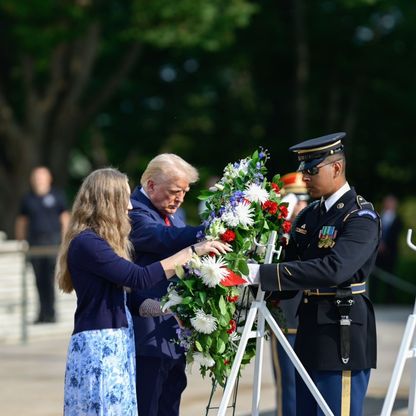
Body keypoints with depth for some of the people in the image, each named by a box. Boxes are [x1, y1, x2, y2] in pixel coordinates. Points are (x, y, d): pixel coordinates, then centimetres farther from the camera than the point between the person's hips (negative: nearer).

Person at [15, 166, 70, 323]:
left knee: (50, 279, -11)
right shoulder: (27, 199, 11)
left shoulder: (56, 196, 5)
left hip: (53, 240, -3)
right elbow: (21, 221, 17)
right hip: (35, 242, 3)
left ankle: (50, 312, -10)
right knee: (39, 280, 3)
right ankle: (43, 312, 11)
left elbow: (65, 219, 6)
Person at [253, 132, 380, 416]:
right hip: (310, 335, 8)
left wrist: (263, 274, -32)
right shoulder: (310, 214, 13)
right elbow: (291, 264, 16)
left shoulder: (361, 217, -13)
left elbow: (334, 269, -28)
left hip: (343, 338, -8)